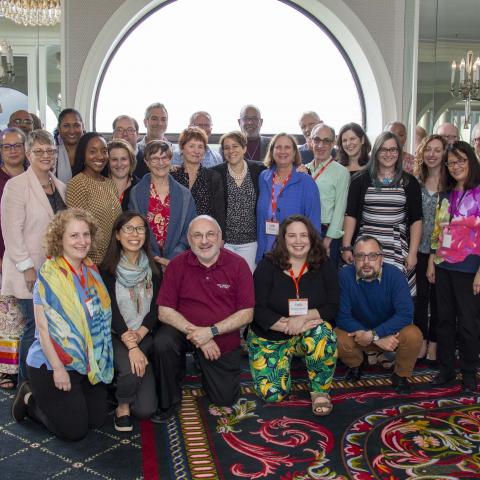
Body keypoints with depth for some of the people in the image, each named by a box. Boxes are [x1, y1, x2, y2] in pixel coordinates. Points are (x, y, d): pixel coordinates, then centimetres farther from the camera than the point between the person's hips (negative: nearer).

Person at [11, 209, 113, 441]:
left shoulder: (91, 271, 3)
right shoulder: (48, 275, -16)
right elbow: (42, 326, -17)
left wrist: (97, 359, 2)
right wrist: (57, 368, -20)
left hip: (90, 361, 7)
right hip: (53, 363, -7)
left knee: (98, 420, 11)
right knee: (74, 430, -3)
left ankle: (43, 398, 31)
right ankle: (30, 399, 21)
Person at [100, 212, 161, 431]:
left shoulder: (154, 269, 7)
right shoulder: (107, 270, -4)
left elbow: (156, 308, 3)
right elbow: (111, 310, -13)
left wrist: (139, 334, -15)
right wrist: (131, 346, -23)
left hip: (145, 338, 3)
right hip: (115, 337, -3)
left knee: (146, 409, -7)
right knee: (132, 370, -35)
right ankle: (122, 406, -2)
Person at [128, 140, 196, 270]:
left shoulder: (184, 194, 8)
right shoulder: (136, 193, 5)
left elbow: (189, 231, 4)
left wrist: (172, 259, -9)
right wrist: (154, 258, -12)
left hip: (176, 263, 1)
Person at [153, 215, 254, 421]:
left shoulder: (238, 265, -12)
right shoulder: (177, 265, -10)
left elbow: (247, 313, -12)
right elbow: (164, 311, -11)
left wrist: (211, 331, -24)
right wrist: (194, 333, -24)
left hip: (224, 337, 0)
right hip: (184, 329, 0)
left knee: (225, 398, 2)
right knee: (162, 343, -32)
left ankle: (203, 365, 35)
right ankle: (169, 402, -6)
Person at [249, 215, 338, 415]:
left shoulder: (324, 267, -5)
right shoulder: (267, 266, -10)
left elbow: (332, 307, -11)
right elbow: (258, 310, -15)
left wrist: (303, 318, -28)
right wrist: (287, 325, -27)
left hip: (309, 331, 0)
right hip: (270, 337, 0)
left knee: (323, 334, -35)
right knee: (271, 393, -12)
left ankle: (320, 391, -12)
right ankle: (287, 359, 23)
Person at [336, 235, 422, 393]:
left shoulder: (394, 275, -19)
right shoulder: (344, 275, -18)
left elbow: (405, 314, -25)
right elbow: (342, 316, -20)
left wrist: (373, 334, -33)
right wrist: (378, 339, -28)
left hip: (390, 332, 0)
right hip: (358, 333, 1)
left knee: (413, 335, -31)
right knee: (336, 339, -28)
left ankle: (401, 375, 1)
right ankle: (355, 365, 9)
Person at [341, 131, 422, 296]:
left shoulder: (409, 182, 8)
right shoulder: (361, 180, 6)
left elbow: (416, 220, 6)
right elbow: (350, 215, 4)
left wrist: (413, 252, -2)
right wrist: (346, 247, -3)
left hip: (398, 249, 1)